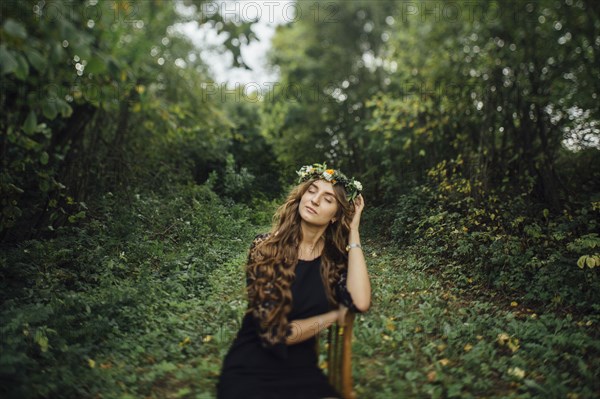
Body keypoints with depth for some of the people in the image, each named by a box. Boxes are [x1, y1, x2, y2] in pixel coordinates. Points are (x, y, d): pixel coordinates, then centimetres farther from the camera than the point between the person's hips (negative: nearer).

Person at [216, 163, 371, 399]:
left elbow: (360, 303, -20)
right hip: (250, 371, -4)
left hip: (302, 371, 4)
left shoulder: (335, 257, 0)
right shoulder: (266, 246, -12)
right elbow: (274, 331, -17)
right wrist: (335, 315, -7)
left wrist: (353, 232, -13)